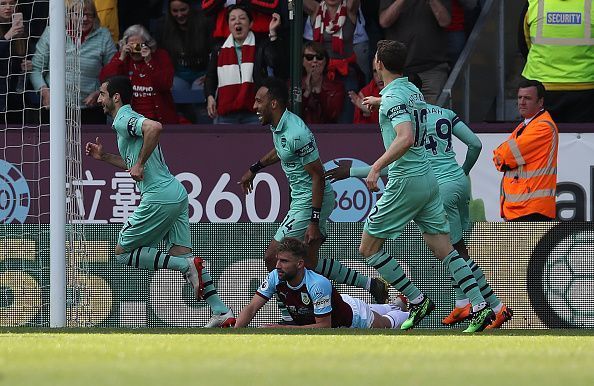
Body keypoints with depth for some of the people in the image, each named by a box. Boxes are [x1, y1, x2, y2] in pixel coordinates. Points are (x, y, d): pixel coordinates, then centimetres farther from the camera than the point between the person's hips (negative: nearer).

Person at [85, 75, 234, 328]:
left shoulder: (123, 120, -8)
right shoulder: (128, 120, 23)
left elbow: (155, 127, -30)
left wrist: (140, 164, -22)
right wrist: (104, 157, 29)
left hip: (159, 198, -10)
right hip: (177, 193, 10)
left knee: (123, 252, 2)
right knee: (181, 253, 6)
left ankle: (187, 266, -12)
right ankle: (221, 311, -2)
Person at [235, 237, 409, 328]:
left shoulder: (318, 284, -46)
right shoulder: (275, 278, -30)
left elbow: (324, 326, -42)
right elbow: (251, 308, -28)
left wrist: (283, 329, -47)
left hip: (353, 314, -6)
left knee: (387, 324, 25)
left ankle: (402, 308, 57)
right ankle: (395, 305, 65)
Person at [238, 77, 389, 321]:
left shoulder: (296, 134, -26)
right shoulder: (278, 125, 4)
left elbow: (317, 175, -24)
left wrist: (314, 222, -24)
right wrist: (254, 169, 36)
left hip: (311, 202, -10)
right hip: (301, 199, 10)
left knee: (273, 258, -6)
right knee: (310, 262, 16)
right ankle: (371, 286, 22)